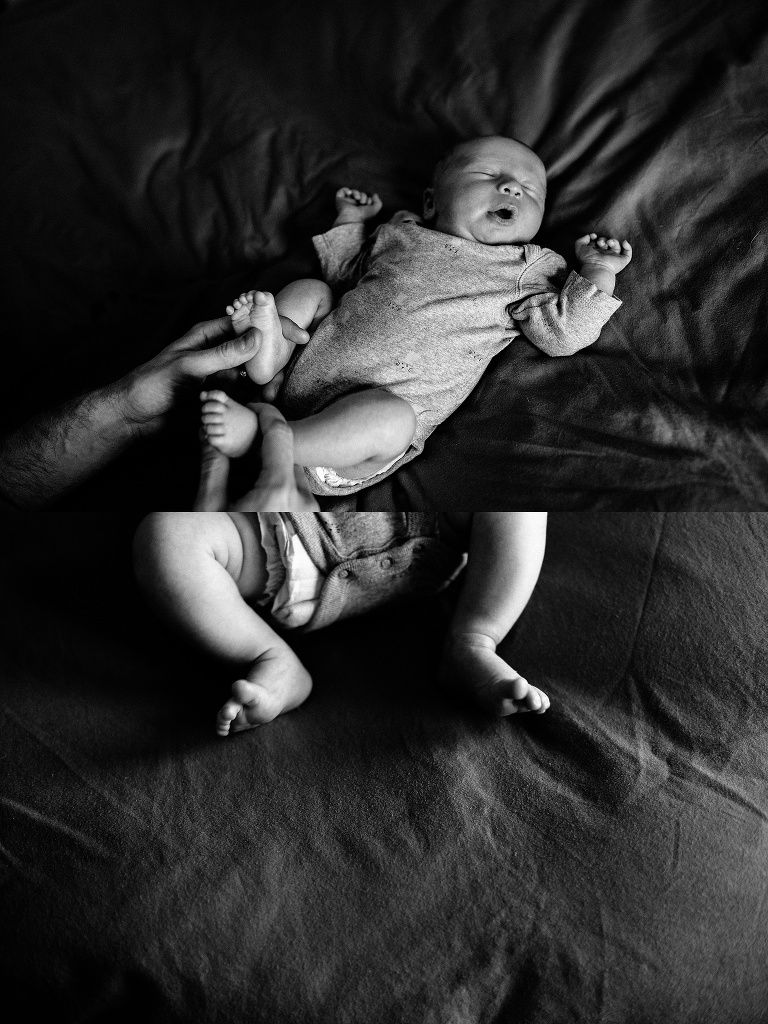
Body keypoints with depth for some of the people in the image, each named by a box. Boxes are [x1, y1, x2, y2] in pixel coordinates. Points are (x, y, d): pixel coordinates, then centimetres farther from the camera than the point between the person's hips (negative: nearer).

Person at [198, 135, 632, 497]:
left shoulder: (530, 270, 11)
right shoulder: (401, 234, 21)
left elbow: (564, 334, 1)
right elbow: (346, 274, 36)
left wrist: (598, 274, -4)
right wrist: (351, 221, 29)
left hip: (388, 403, -5)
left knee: (389, 418, -38)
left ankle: (259, 435, -35)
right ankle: (268, 355, -18)